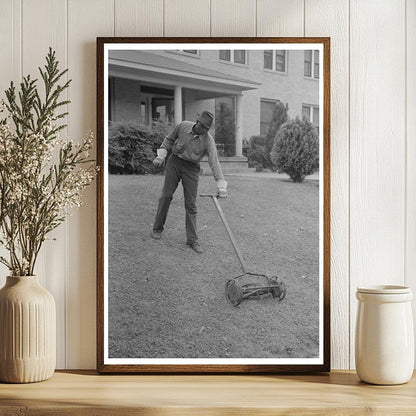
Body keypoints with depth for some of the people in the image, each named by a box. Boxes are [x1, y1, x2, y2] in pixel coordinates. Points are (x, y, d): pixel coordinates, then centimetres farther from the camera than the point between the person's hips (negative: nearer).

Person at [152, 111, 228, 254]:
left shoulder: (208, 141, -17)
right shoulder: (183, 126, -11)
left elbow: (214, 163, -22)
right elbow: (169, 139, 7)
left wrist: (222, 186, -30)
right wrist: (161, 156, -6)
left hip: (191, 169, -1)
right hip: (174, 162, 1)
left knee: (191, 204, -3)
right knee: (166, 195, -2)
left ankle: (192, 240, 1)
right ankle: (158, 228, 16)